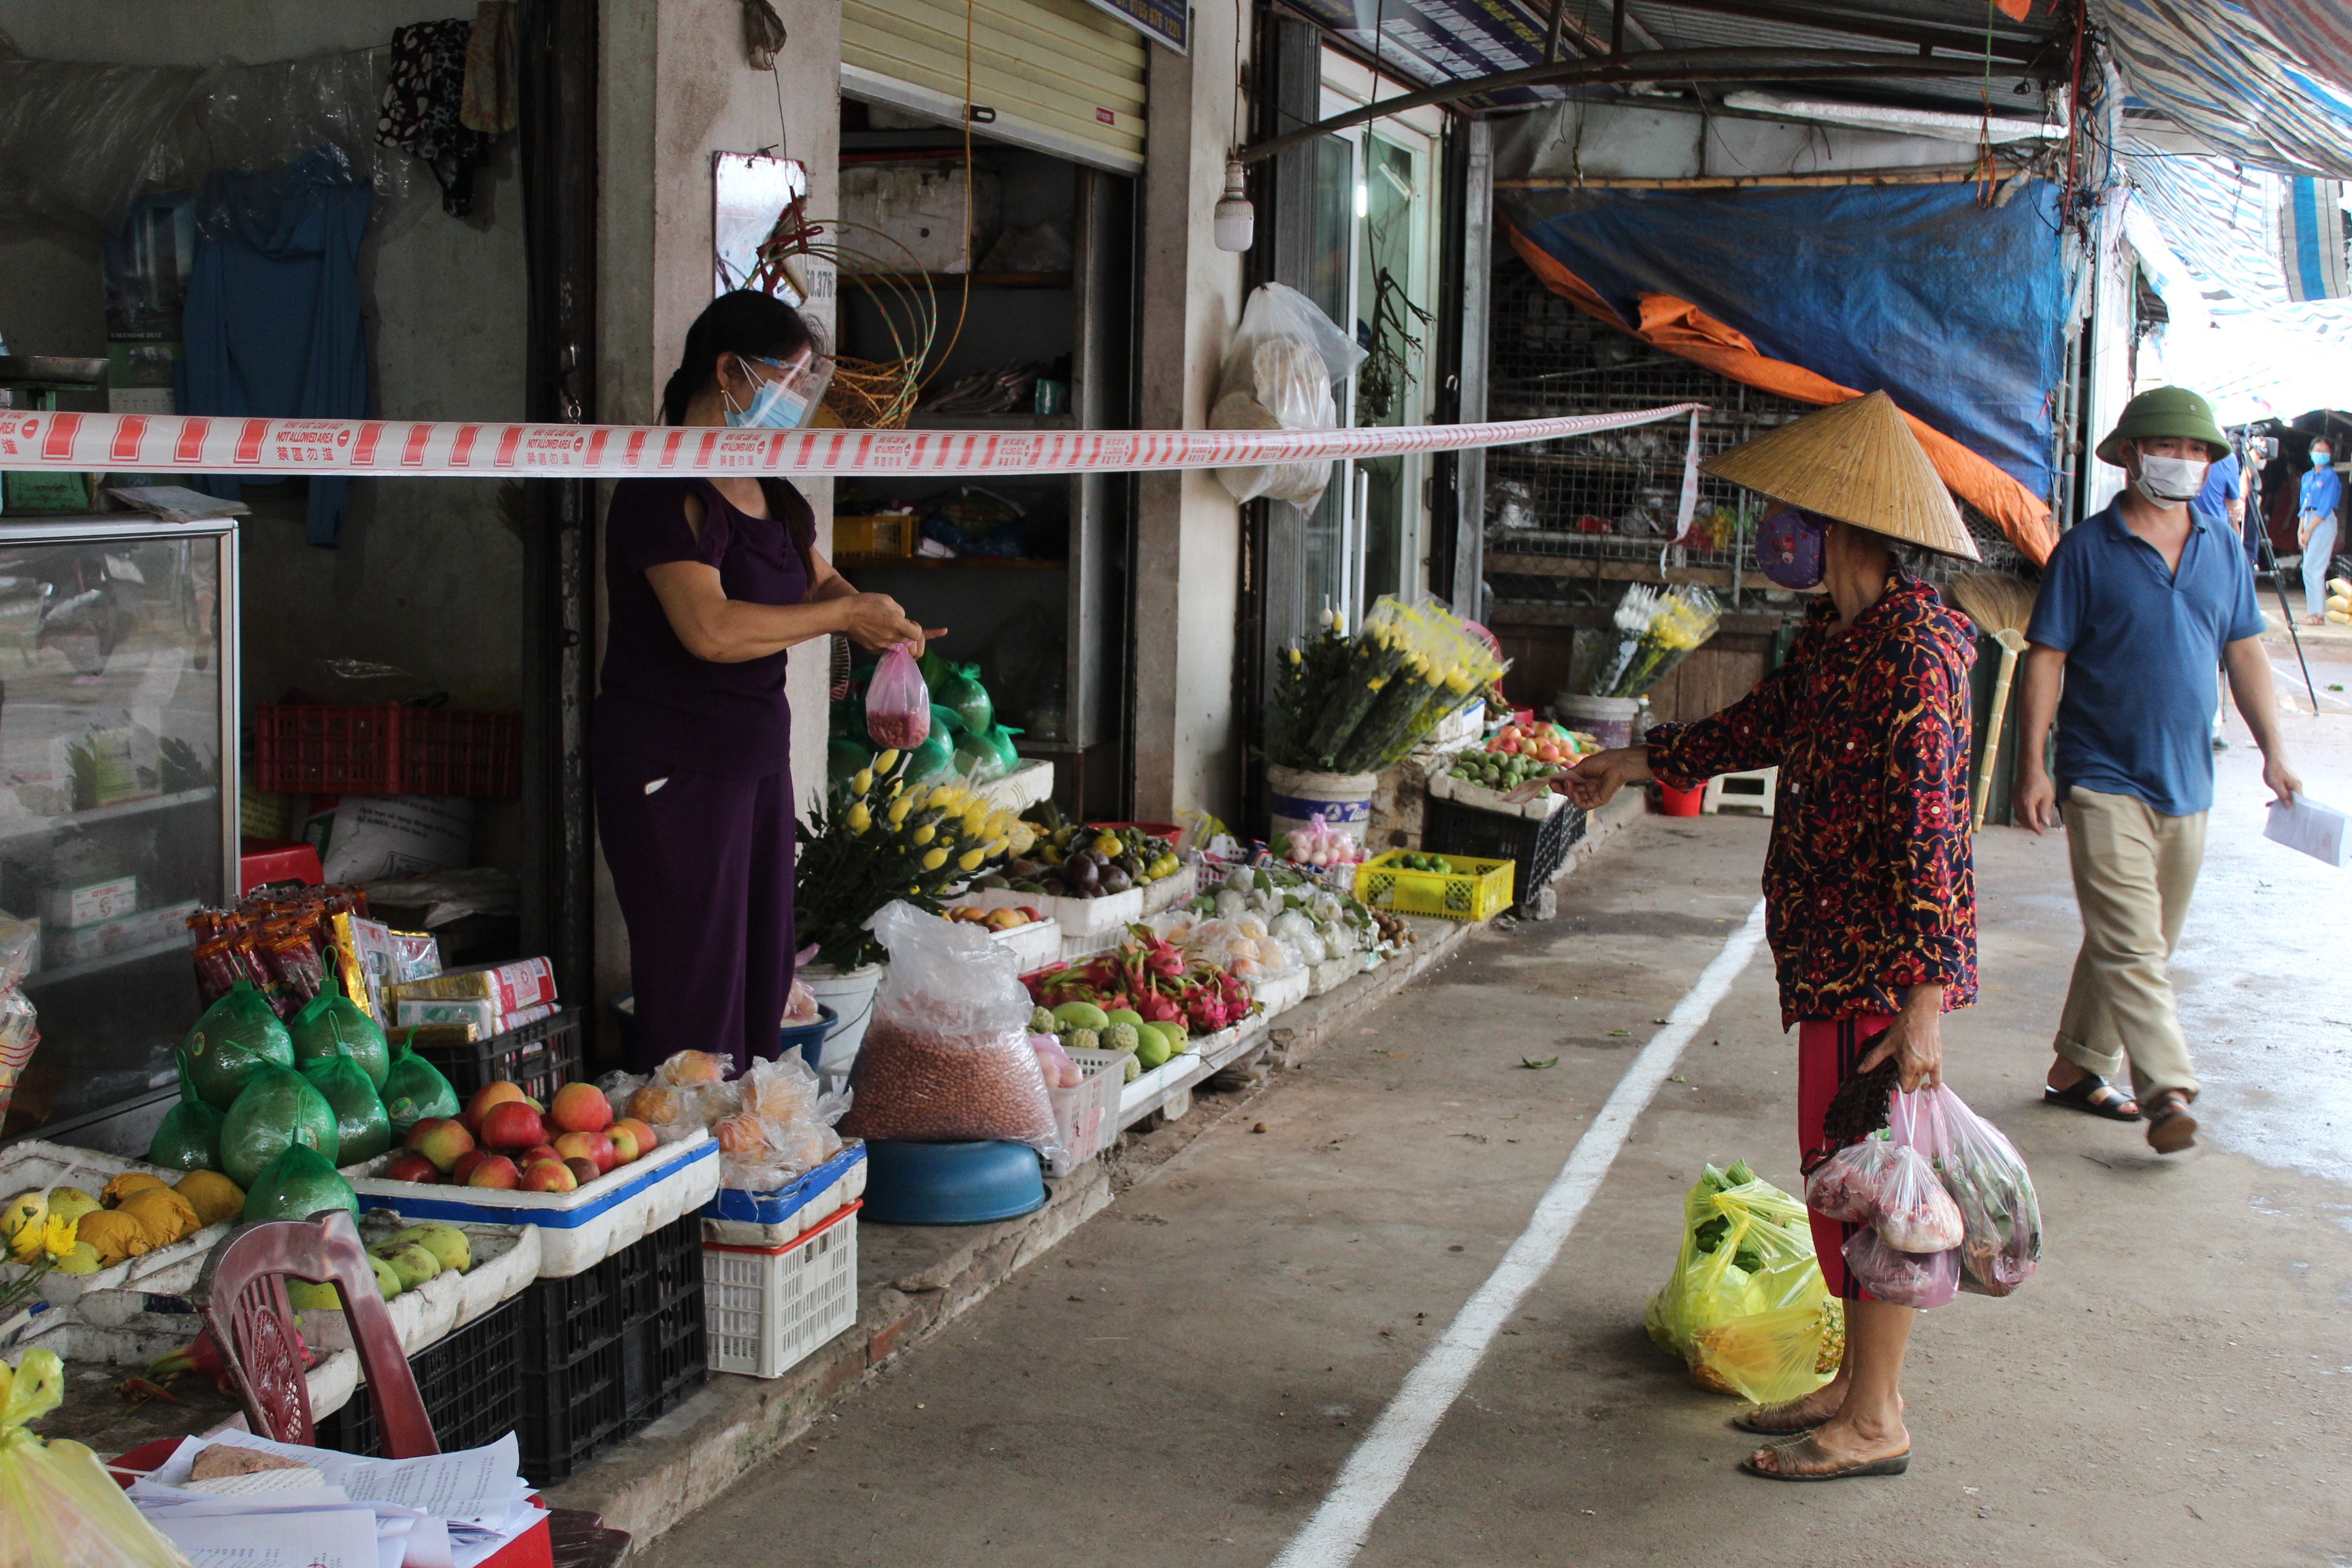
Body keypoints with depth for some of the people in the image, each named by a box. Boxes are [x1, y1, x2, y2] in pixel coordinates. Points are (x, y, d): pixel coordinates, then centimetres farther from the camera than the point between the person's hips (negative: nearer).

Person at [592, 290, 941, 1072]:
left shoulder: (772, 492, 13)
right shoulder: (668, 488, -16)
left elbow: (821, 580, 25)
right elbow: (710, 628, -27)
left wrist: (883, 628, 2)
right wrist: (843, 615, -16)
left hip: (757, 757, 9)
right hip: (673, 771, -9)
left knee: (765, 976, 13)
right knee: (696, 993, -6)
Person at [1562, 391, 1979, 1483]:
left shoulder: (1911, 646, -20)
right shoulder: (1836, 632, 10)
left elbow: (1924, 828, -24)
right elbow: (1767, 725, 29)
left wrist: (1923, 1000, -27)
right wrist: (1639, 762, 39)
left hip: (1880, 967, -10)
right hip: (1837, 954, 10)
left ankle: (1874, 1424, 10)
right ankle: (1858, 1385, 29)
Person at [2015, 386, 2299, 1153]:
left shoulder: (2223, 549, 9)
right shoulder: (2087, 549, -5)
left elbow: (2245, 654, 14)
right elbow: (2045, 660, -6)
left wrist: (2273, 750, 6)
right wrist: (2031, 767, -12)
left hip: (2187, 783, 6)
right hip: (2105, 779, -6)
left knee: (2142, 944, 12)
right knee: (2129, 944, -12)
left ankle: (2077, 1066, 25)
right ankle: (2168, 1093, -16)